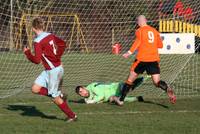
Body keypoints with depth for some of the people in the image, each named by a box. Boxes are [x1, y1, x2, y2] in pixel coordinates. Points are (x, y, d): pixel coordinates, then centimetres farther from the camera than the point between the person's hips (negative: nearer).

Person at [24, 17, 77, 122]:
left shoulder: (38, 42, -20)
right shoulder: (50, 36, 5)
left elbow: (37, 60, -22)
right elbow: (63, 44, 16)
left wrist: (27, 53, -6)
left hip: (53, 70, -8)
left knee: (55, 97, 4)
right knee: (35, 89, 8)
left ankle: (71, 116, 11)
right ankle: (59, 95, 8)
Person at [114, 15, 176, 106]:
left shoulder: (139, 31, 0)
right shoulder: (154, 31, 14)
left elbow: (138, 41, -17)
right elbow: (160, 45, 17)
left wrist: (130, 52, -20)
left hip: (142, 58, -3)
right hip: (154, 59, 3)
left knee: (130, 79, 9)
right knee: (157, 82, 2)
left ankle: (121, 100, 11)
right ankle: (167, 89, -30)